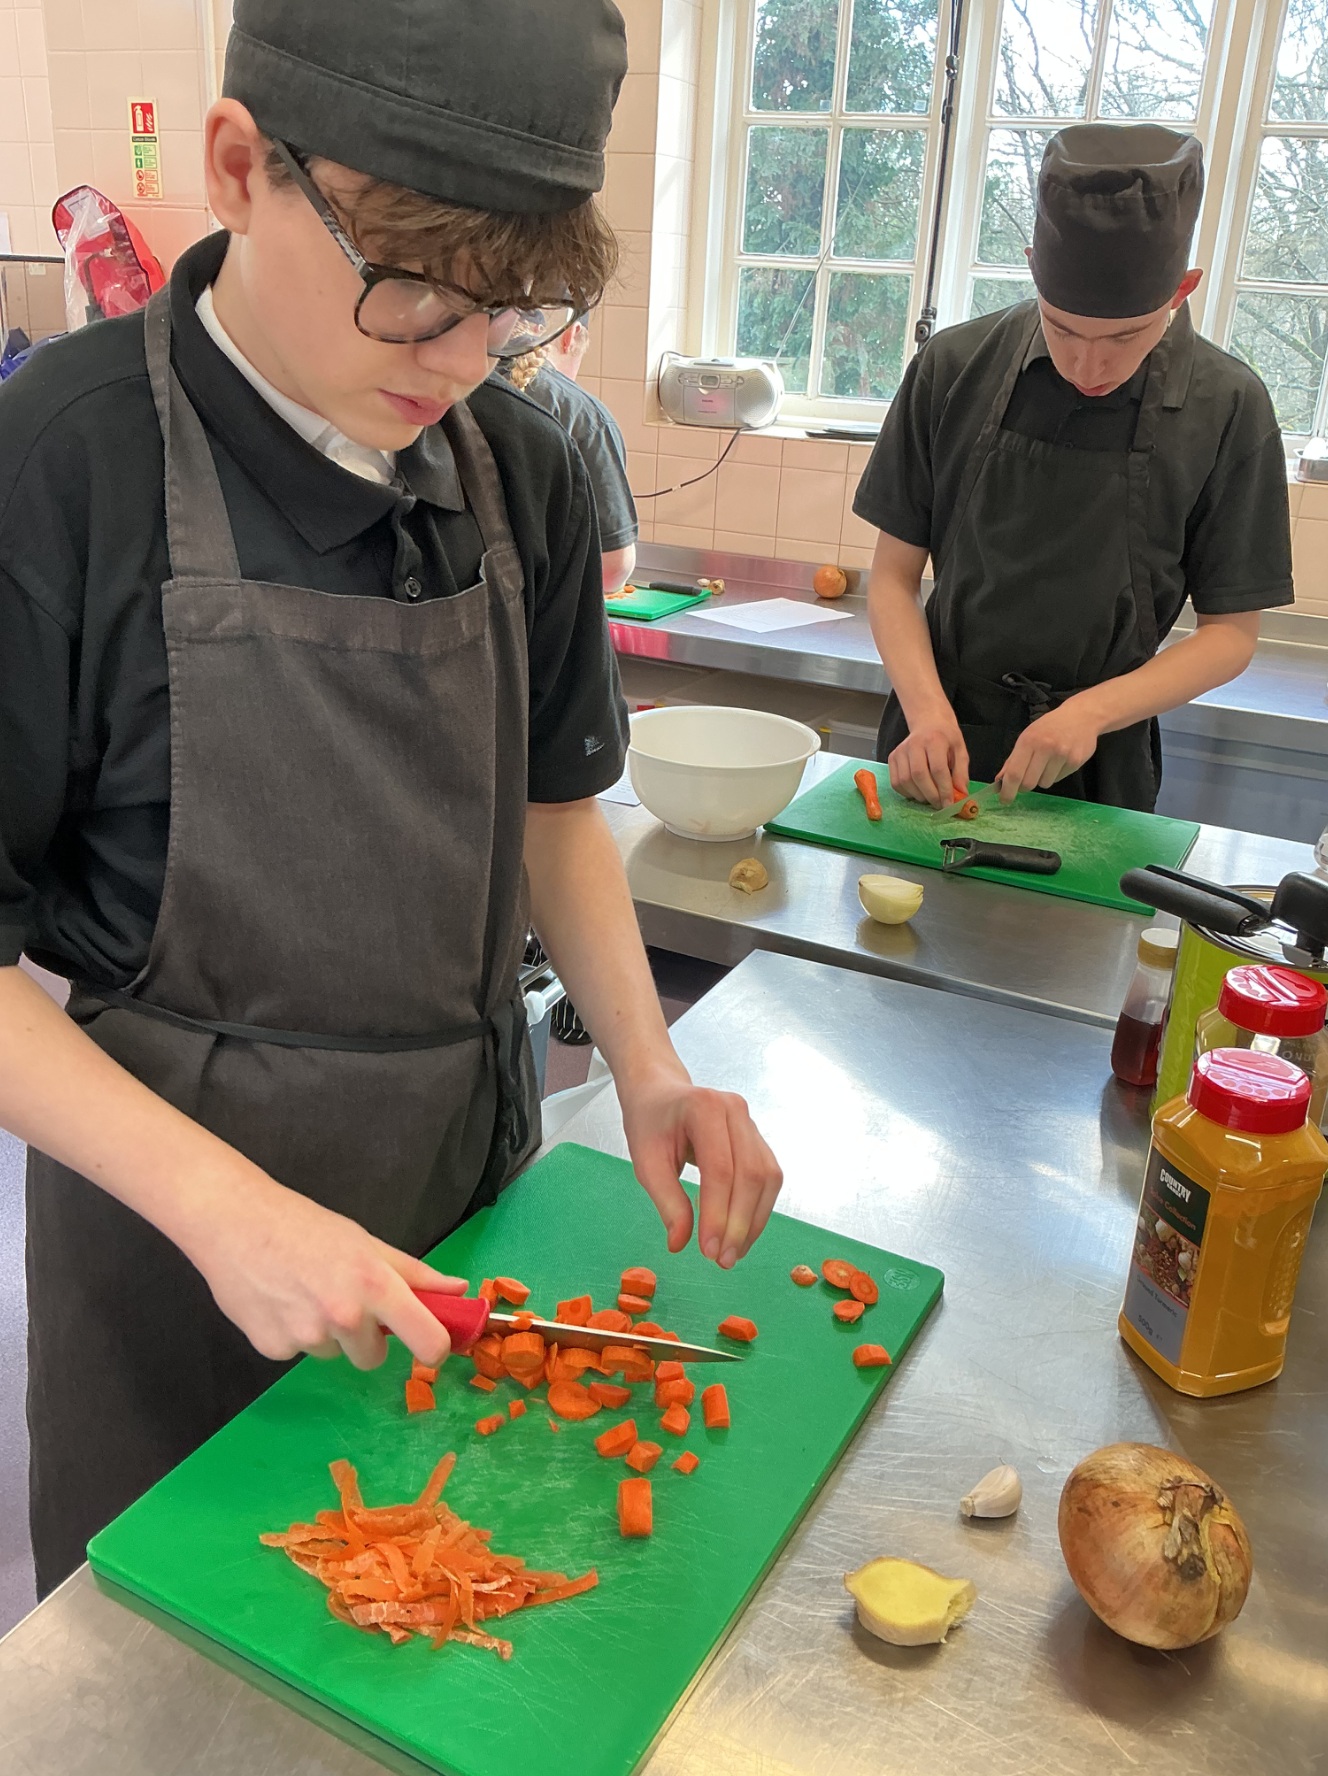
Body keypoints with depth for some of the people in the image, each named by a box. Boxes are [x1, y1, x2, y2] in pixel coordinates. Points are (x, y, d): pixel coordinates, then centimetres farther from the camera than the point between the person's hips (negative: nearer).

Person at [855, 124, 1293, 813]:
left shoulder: (1227, 411, -7)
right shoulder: (955, 369, -5)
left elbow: (1231, 633, -2)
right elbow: (894, 575, -1)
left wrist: (1093, 712, -17)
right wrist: (926, 708, -17)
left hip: (1100, 761, -1)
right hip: (940, 738, 1)